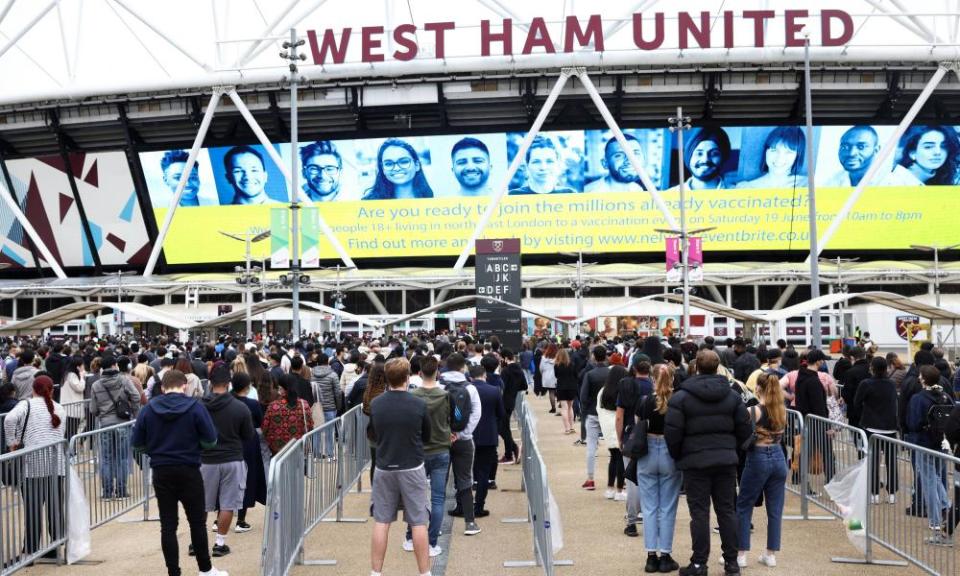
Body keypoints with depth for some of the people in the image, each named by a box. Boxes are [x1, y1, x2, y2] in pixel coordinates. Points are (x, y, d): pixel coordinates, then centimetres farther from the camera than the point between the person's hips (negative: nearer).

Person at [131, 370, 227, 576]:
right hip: (189, 471, -1)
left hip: (161, 472, 2)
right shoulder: (195, 407, -9)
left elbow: (137, 444, 1)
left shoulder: (148, 409, -2)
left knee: (168, 526, 6)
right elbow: (210, 440, -8)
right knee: (197, 522, 12)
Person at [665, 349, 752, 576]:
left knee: (699, 513, 1)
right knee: (727, 510, 11)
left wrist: (677, 456, 5)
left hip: (695, 461, -3)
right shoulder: (733, 395, 5)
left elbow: (672, 432, -10)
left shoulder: (681, 397, -7)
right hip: (726, 461, 4)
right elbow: (745, 428, 6)